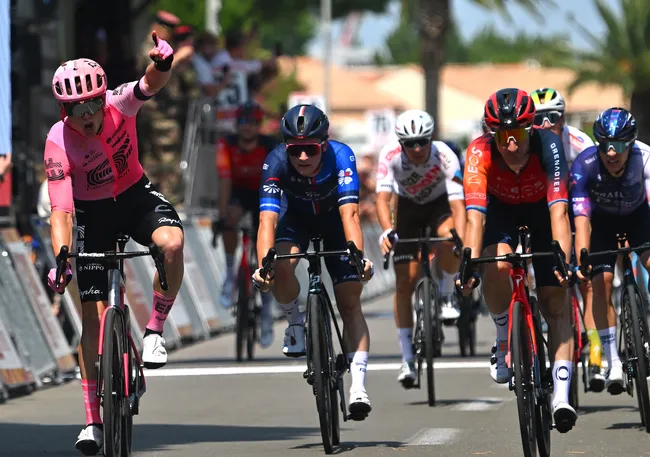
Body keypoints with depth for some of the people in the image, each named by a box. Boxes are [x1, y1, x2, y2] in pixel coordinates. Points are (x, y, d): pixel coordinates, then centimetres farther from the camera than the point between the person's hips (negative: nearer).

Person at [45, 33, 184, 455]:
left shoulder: (119, 104, -23)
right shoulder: (58, 143, -26)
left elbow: (152, 84, -42)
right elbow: (61, 209, -30)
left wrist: (162, 65, -67)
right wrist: (61, 259, -45)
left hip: (135, 194, 1)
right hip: (93, 213, -1)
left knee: (172, 243, -33)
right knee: (94, 312, -5)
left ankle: (155, 330, -11)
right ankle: (93, 419, 3)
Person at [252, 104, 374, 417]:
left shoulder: (341, 156, -36)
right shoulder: (276, 162, -34)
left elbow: (350, 214, -43)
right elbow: (268, 219, -41)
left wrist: (358, 256, -59)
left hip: (334, 219, 0)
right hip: (297, 218, 0)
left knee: (350, 301, -11)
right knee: (280, 268, -31)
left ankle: (358, 386, -13)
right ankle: (295, 321, 0)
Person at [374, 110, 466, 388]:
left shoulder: (445, 157, -33)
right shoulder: (390, 156, -29)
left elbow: (457, 204, -39)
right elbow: (383, 197, -36)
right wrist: (387, 231, -54)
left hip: (440, 204, -1)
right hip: (409, 207, 1)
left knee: (448, 237, -37)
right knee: (404, 282, -8)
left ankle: (447, 295, -9)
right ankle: (407, 358, 1)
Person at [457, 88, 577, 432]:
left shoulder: (548, 146, -36)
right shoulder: (480, 153, -34)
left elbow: (559, 211, -42)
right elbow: (475, 215, -41)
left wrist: (563, 260, -55)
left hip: (541, 213, 0)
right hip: (501, 213, 0)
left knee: (556, 301, -9)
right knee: (497, 264, -31)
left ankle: (561, 394, -10)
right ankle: (505, 342, -6)